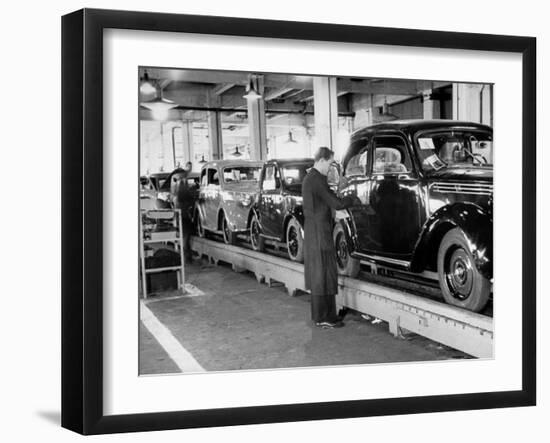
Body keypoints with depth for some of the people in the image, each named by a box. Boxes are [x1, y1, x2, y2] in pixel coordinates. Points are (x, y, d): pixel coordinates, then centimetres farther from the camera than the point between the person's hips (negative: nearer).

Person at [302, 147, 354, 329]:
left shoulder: (309, 178, 13)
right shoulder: (317, 180, -18)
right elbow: (336, 204, -20)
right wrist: (353, 198, -5)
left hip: (312, 232, 10)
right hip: (320, 233, -10)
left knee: (316, 272, 15)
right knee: (325, 274, -5)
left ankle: (318, 313, 24)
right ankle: (324, 318, -1)